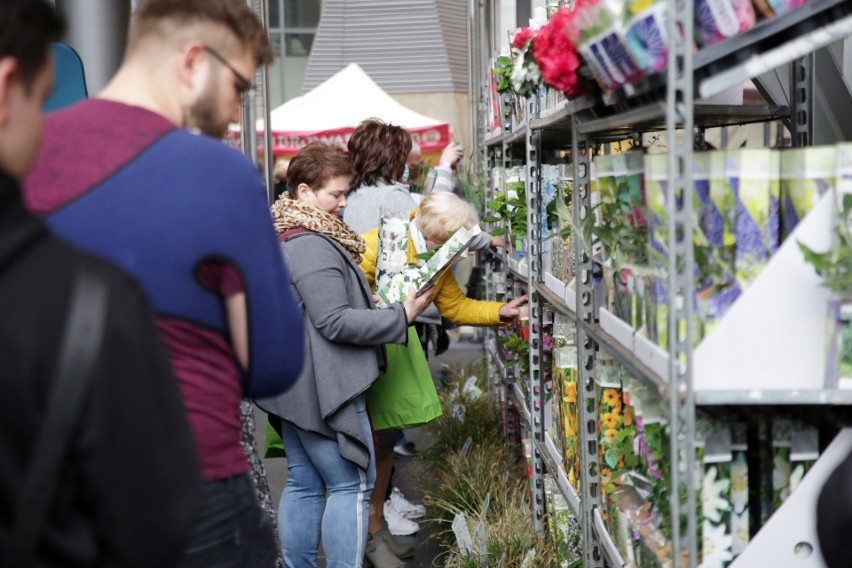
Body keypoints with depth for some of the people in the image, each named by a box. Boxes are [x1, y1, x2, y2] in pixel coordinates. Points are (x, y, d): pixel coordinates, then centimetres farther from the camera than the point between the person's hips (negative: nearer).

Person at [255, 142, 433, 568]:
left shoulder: (281, 239, 14)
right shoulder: (312, 246, -19)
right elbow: (335, 322, -21)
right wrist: (402, 317, -16)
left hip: (294, 386, 10)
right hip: (323, 388, -10)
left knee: (303, 484, 15)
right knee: (351, 485, -3)